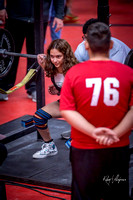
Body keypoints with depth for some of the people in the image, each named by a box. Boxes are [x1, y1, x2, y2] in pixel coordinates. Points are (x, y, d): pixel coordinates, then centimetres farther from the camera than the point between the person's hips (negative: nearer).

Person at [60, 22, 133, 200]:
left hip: (84, 149, -1)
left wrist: (94, 132, -15)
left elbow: (67, 111, -10)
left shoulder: (74, 73, -7)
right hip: (119, 148, 1)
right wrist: (115, 134, -15)